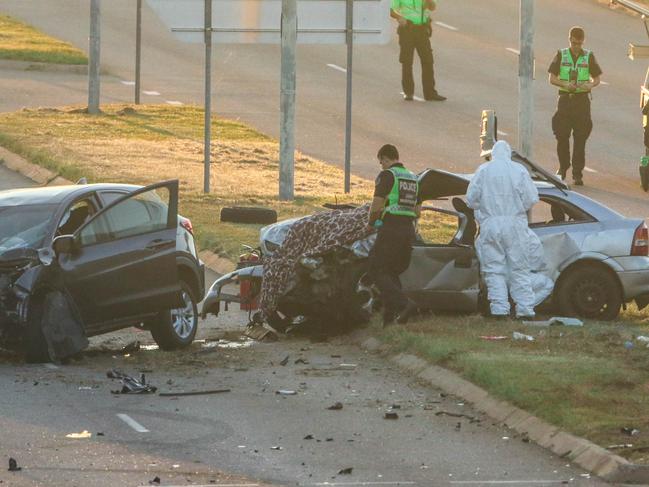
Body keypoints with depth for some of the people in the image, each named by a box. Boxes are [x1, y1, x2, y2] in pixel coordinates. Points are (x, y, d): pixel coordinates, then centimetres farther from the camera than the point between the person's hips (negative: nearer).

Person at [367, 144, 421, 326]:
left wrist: (371, 222, 4)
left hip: (390, 229, -8)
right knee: (392, 273, 16)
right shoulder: (413, 178, 17)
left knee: (377, 272, -3)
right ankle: (389, 317, 8)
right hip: (409, 228, 8)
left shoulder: (387, 175, -7)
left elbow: (377, 204, -13)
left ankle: (404, 304, -20)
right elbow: (418, 210, 19)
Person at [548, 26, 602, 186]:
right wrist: (565, 84, -16)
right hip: (565, 99, 0)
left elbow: (597, 79, 9)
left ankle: (578, 174, -1)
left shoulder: (588, 57, 6)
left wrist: (590, 85, -14)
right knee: (562, 136, 0)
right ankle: (563, 167, 20)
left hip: (582, 100, 0)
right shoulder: (561, 55, 5)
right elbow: (552, 78, 3)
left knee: (580, 138, -3)